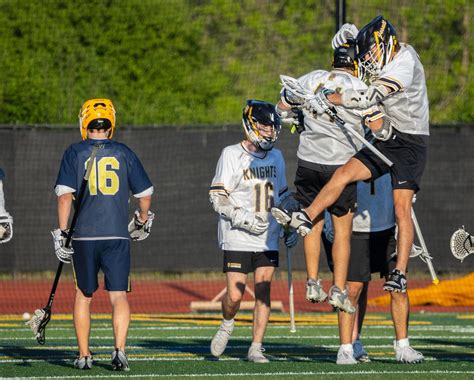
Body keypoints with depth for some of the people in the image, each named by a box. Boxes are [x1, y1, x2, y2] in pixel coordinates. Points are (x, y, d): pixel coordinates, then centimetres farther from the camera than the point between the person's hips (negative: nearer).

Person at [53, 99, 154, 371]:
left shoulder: (75, 153, 2)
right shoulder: (124, 153, 6)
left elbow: (65, 195, -5)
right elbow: (145, 193, 10)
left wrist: (62, 232, -2)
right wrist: (142, 222, 27)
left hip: (84, 236, 0)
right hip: (118, 236, 0)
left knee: (84, 296, 13)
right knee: (119, 295, 0)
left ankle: (84, 356, 16)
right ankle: (119, 350, -18)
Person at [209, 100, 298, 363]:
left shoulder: (276, 157, 12)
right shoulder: (232, 155, -6)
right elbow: (218, 197, -10)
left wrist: (291, 226, 14)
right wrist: (245, 220, -19)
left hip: (268, 240, 5)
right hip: (237, 239, -4)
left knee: (264, 292, -3)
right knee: (235, 295, -7)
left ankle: (256, 348, 3)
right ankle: (227, 326, 24)